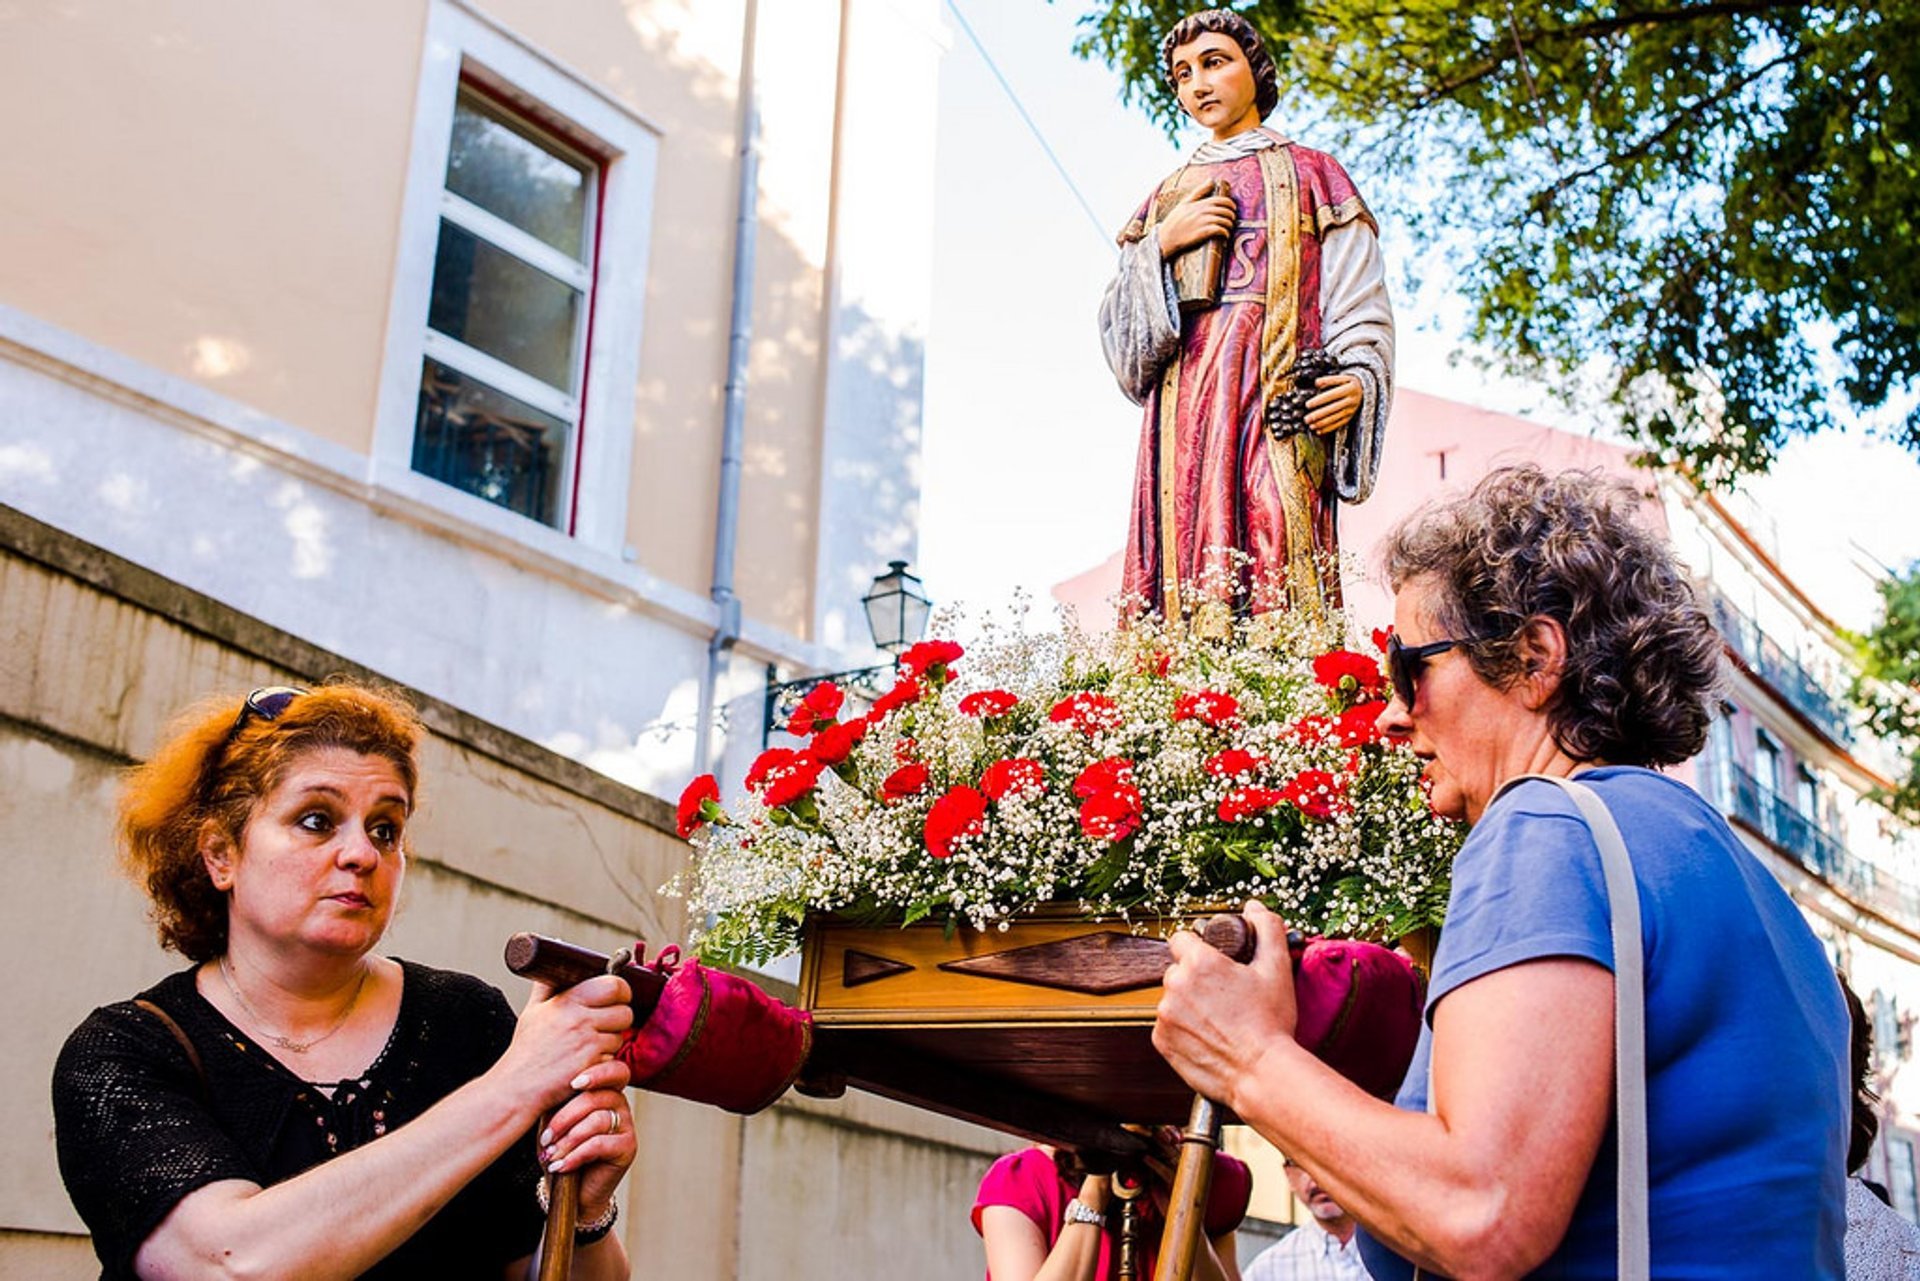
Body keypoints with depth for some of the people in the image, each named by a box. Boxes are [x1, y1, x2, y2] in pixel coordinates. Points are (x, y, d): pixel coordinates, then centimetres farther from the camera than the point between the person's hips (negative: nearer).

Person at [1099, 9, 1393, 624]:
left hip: (1279, 412, -3)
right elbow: (1118, 326, 17)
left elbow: (1360, 308, 5)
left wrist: (1356, 381, -14)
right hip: (1184, 423, 4)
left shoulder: (1311, 175, 15)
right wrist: (1160, 246, 0)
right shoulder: (1166, 199, 26)